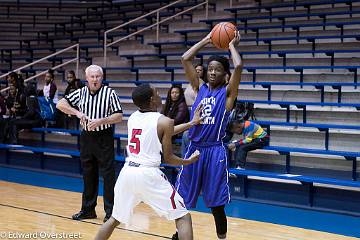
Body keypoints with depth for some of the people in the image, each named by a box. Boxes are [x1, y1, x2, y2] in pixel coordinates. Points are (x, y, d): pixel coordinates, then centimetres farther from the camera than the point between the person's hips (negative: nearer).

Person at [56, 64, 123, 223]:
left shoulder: (109, 93, -7)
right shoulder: (81, 93, 4)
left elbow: (119, 116, -9)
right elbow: (60, 104, 0)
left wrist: (100, 121, -22)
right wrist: (77, 113, -14)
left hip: (104, 138, -4)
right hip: (86, 137, 4)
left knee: (108, 175, -3)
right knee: (88, 174, 12)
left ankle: (110, 211, 3)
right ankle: (88, 209, 22)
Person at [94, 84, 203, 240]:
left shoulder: (133, 117, 14)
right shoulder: (164, 121, -5)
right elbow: (168, 159, 1)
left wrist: (192, 123, 31)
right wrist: (188, 161, 19)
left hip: (127, 172, 6)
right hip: (148, 174, -6)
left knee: (115, 218, 24)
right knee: (183, 217, 6)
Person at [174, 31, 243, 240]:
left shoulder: (227, 92, -1)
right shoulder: (200, 88, 11)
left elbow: (239, 66, -17)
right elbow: (186, 59, 7)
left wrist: (232, 45, -1)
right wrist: (207, 40, 10)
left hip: (215, 151, -4)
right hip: (194, 149, 5)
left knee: (216, 203, 1)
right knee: (181, 199, 11)